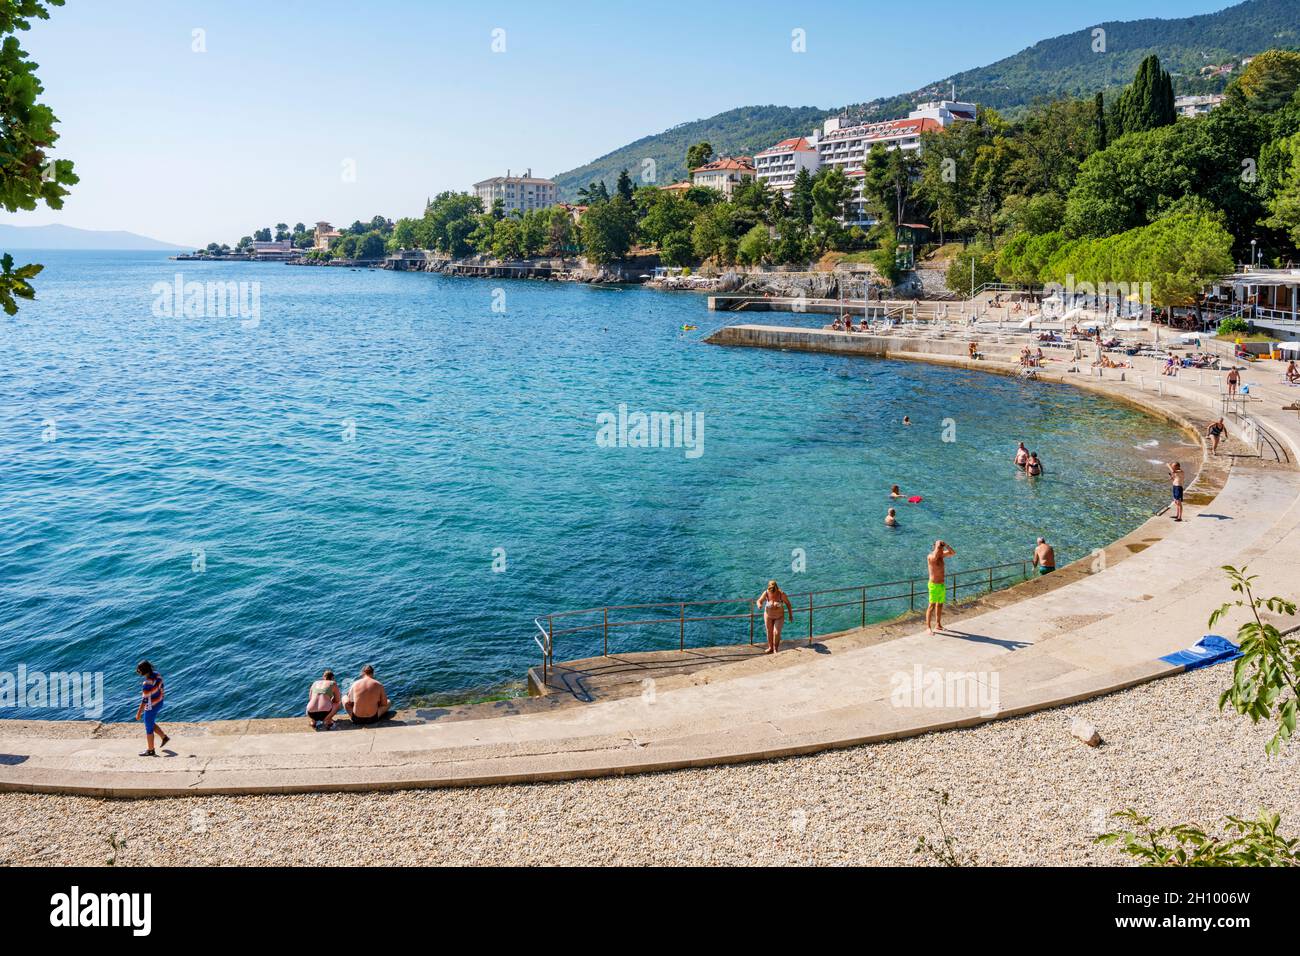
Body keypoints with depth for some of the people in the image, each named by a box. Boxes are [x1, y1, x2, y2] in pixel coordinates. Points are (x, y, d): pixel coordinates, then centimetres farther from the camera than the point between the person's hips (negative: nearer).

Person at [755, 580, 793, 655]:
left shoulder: (781, 594, -25)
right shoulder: (766, 593, -21)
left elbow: (788, 603, -12)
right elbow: (759, 601, -11)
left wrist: (791, 615, -9)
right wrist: (759, 605, -35)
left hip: (779, 617, -2)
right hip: (768, 616, 2)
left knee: (776, 632, -9)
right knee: (769, 632, 11)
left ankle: (776, 649, 10)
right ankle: (770, 648, 31)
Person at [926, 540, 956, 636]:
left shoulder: (941, 555, 7)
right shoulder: (930, 556, -17)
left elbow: (953, 553, 7)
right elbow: (935, 557, -40)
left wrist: (945, 545, -7)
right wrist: (937, 546, -28)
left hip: (941, 585, 8)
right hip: (934, 585, -8)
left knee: (940, 605, 15)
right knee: (932, 606, -9)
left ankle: (938, 624, 25)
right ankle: (928, 627, -8)